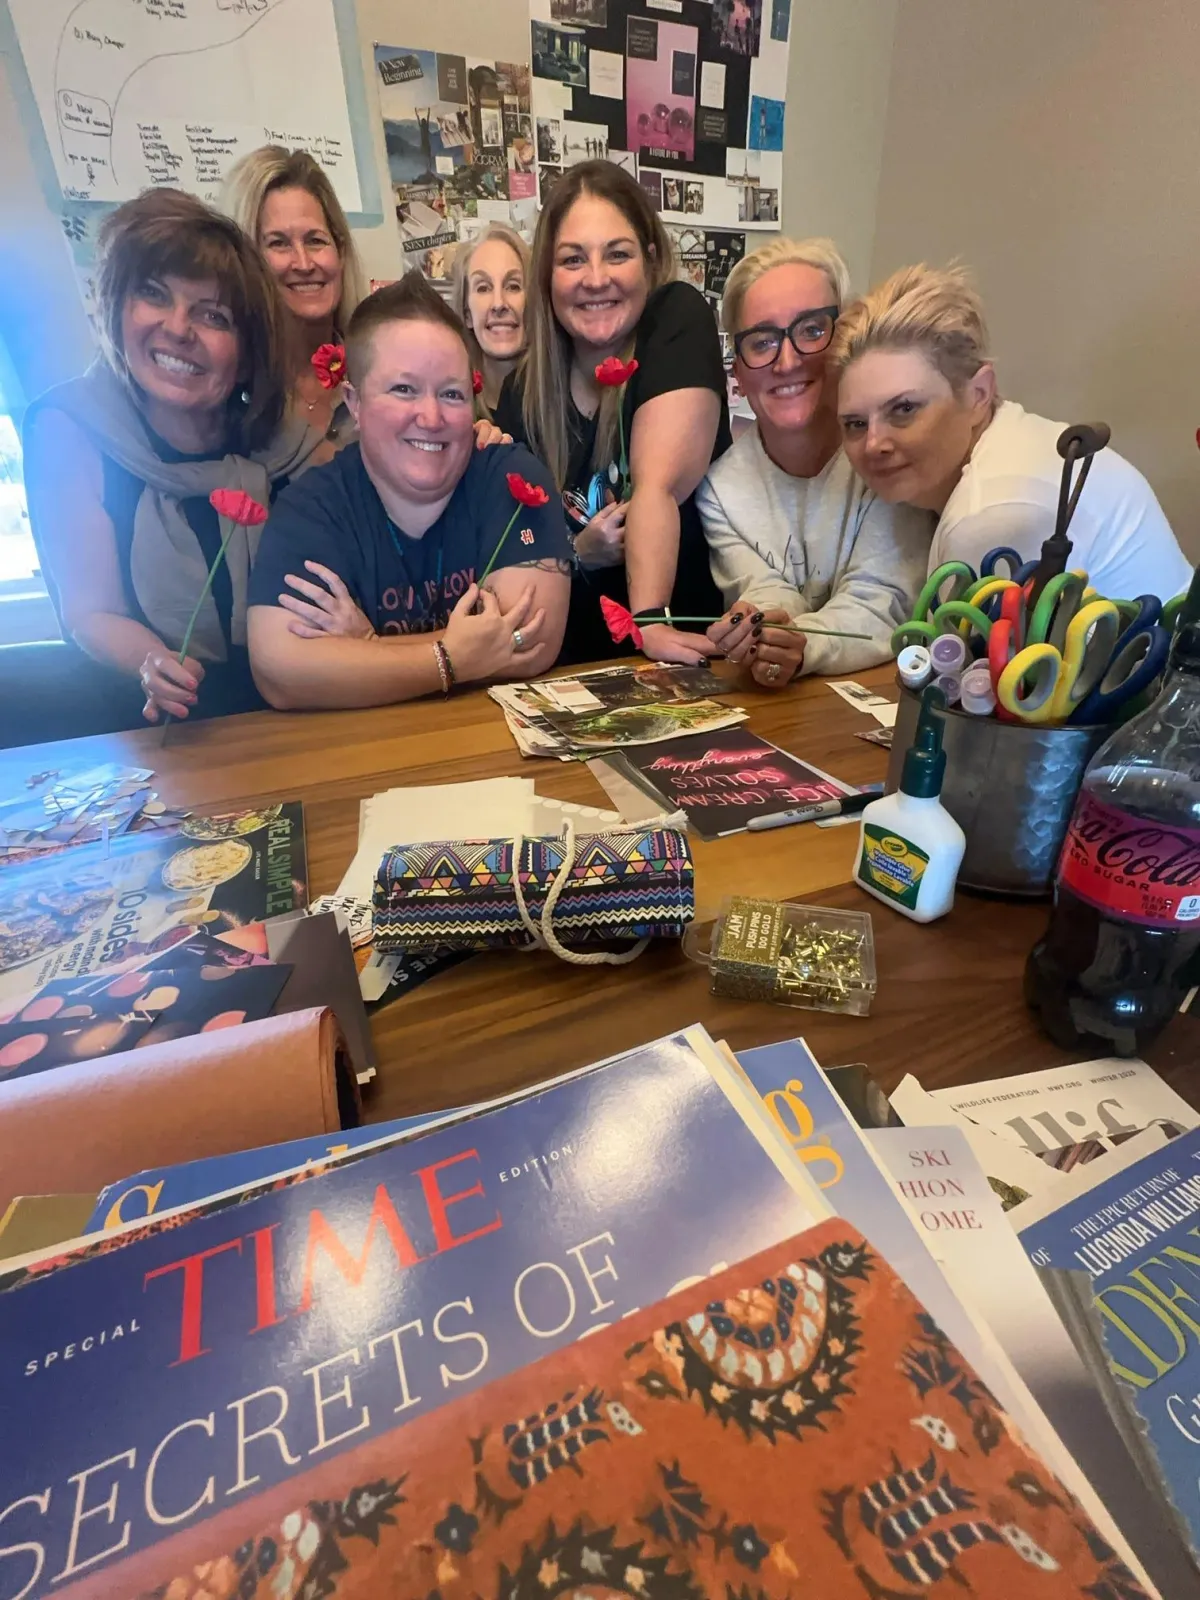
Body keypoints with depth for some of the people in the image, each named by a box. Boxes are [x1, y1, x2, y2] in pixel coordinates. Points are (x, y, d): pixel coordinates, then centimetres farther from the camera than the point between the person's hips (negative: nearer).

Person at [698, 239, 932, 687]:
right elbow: (764, 592, -7)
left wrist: (804, 645, -36)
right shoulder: (719, 479, -1)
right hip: (761, 701, 2)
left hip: (879, 687, -2)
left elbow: (882, 604, -16)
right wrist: (755, 624, -30)